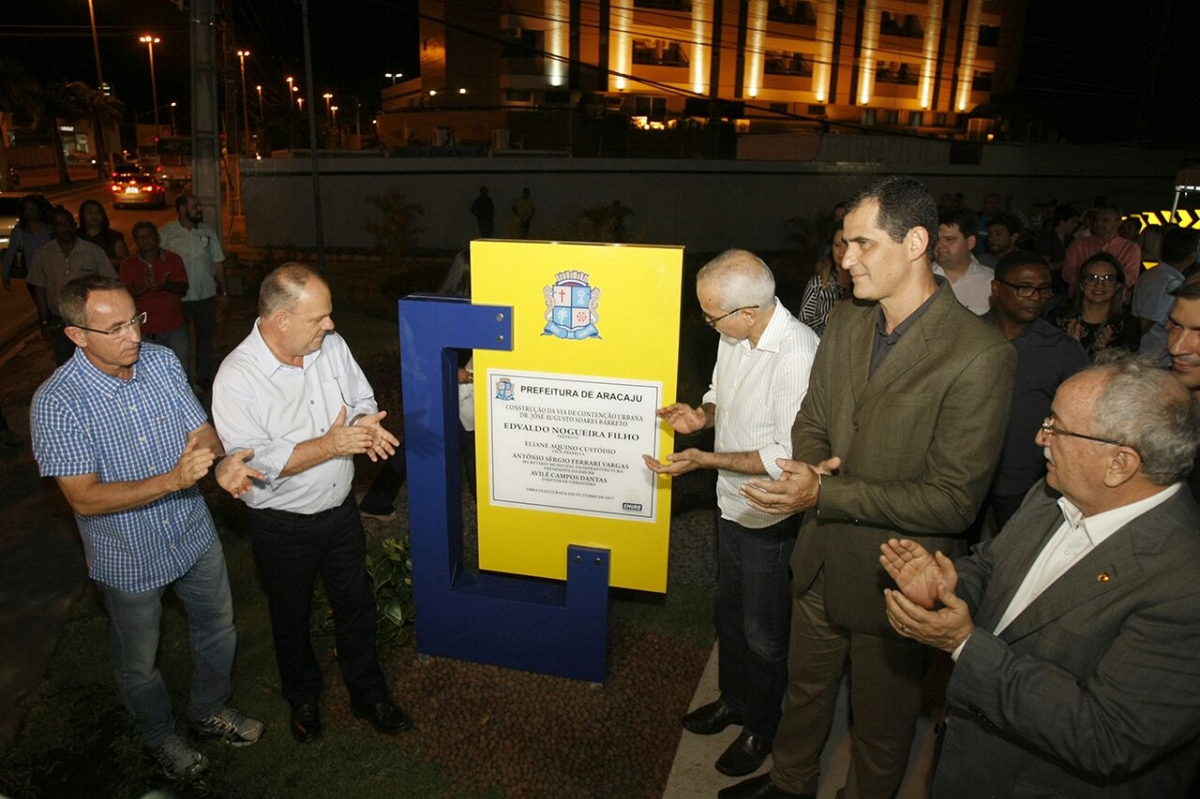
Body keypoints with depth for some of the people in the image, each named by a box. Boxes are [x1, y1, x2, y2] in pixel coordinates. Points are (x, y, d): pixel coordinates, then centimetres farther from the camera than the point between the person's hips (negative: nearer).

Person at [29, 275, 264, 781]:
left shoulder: (161, 362, -11)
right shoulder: (55, 404, -25)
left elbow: (201, 430, -5)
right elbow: (85, 498, -26)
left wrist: (221, 461, -28)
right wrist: (174, 480, -39)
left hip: (196, 537, 4)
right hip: (130, 560, -4)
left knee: (218, 631, 24)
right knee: (140, 664, 21)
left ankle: (210, 712, 52)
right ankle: (160, 737, 50)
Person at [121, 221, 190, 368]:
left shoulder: (174, 259, 10)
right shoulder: (129, 265, 10)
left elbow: (183, 288, 1)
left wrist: (166, 286, -21)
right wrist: (145, 287, -21)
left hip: (174, 328, 0)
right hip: (145, 330, 0)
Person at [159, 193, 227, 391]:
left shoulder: (208, 232, 4)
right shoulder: (165, 233, -7)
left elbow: (218, 263, 8)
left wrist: (222, 292, 8)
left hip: (206, 295, 3)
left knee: (206, 338, 13)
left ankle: (206, 378, 27)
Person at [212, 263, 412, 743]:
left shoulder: (331, 345, -8)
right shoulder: (236, 379, -24)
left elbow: (363, 399, 5)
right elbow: (254, 463, -26)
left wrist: (364, 425, -18)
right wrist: (332, 443, -30)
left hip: (340, 510, 4)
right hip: (283, 527, -4)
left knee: (356, 605, 19)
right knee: (291, 618, 20)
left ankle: (368, 695, 41)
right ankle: (303, 699, 47)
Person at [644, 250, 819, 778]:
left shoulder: (798, 354, -29)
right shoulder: (734, 336, -5)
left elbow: (789, 457, -27)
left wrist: (705, 459, -25)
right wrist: (701, 414, -9)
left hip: (772, 516, -7)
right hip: (733, 502, 8)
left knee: (763, 633, 14)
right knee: (730, 611, 25)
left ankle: (762, 726, 39)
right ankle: (733, 700, 49)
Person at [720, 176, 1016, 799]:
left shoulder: (980, 354, -23)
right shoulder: (846, 322, -1)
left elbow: (953, 500, -23)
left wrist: (825, 494, -26)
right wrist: (807, 466, -15)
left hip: (894, 579, -6)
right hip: (820, 560, 6)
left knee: (881, 722, 19)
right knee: (805, 685, 28)